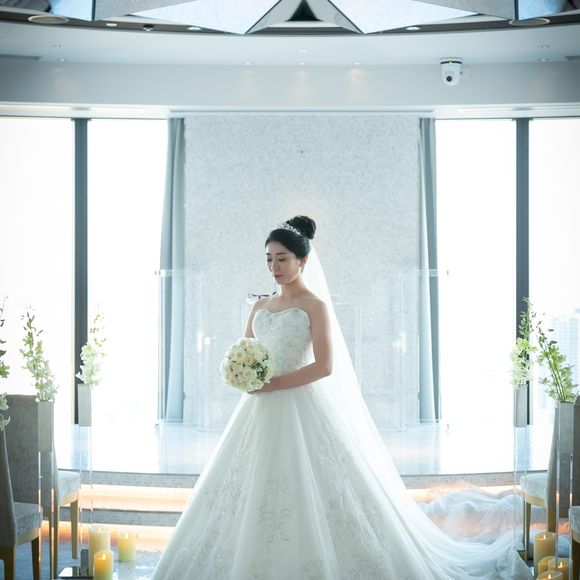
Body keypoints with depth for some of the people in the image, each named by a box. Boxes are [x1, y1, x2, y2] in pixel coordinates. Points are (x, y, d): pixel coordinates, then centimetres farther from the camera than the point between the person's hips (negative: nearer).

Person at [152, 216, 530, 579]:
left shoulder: (316, 306, -5)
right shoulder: (261, 307, 14)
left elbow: (324, 366, -13)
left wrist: (274, 384, -16)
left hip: (302, 410, -6)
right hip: (262, 414, 6)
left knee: (309, 493, -6)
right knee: (253, 495, 5)